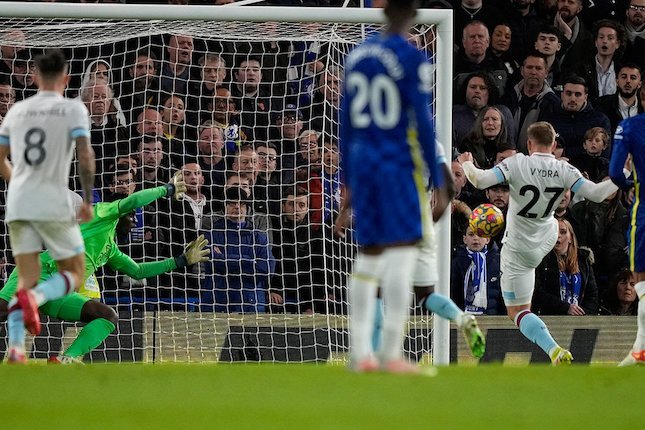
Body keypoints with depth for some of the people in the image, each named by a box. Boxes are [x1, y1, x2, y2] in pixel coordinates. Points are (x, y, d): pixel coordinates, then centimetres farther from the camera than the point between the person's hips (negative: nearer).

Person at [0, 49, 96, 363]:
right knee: (74, 275, 9)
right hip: (54, 205, -4)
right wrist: (88, 200, -5)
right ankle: (33, 298, -22)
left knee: (27, 279, 7)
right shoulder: (73, 109, -2)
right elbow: (85, 156, -13)